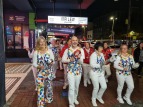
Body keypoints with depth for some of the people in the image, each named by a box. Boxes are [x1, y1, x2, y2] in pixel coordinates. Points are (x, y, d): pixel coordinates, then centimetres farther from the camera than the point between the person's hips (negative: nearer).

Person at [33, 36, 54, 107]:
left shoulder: (49, 51, -4)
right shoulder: (36, 52, -3)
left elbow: (53, 61, -2)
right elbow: (34, 63, -2)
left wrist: (51, 63, -25)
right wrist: (39, 67, -22)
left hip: (49, 72, 1)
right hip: (40, 72, 0)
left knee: (49, 86, 15)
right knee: (40, 88, -1)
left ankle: (49, 98, 43)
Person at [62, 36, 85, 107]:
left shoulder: (81, 50, -4)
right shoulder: (67, 50, -4)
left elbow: (81, 62, -11)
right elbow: (63, 59, -4)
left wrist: (79, 58, -34)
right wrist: (69, 60, -23)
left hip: (78, 71, 2)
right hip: (70, 70, -2)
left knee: (76, 87, 18)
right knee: (71, 87, -5)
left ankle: (75, 98, 42)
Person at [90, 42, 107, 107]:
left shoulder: (101, 54, 7)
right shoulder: (93, 55, -16)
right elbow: (91, 64, -24)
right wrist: (99, 65, -31)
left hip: (101, 73, 7)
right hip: (94, 73, -7)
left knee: (104, 86, 7)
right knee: (96, 87, 0)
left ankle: (99, 97, 34)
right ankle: (93, 99, 27)